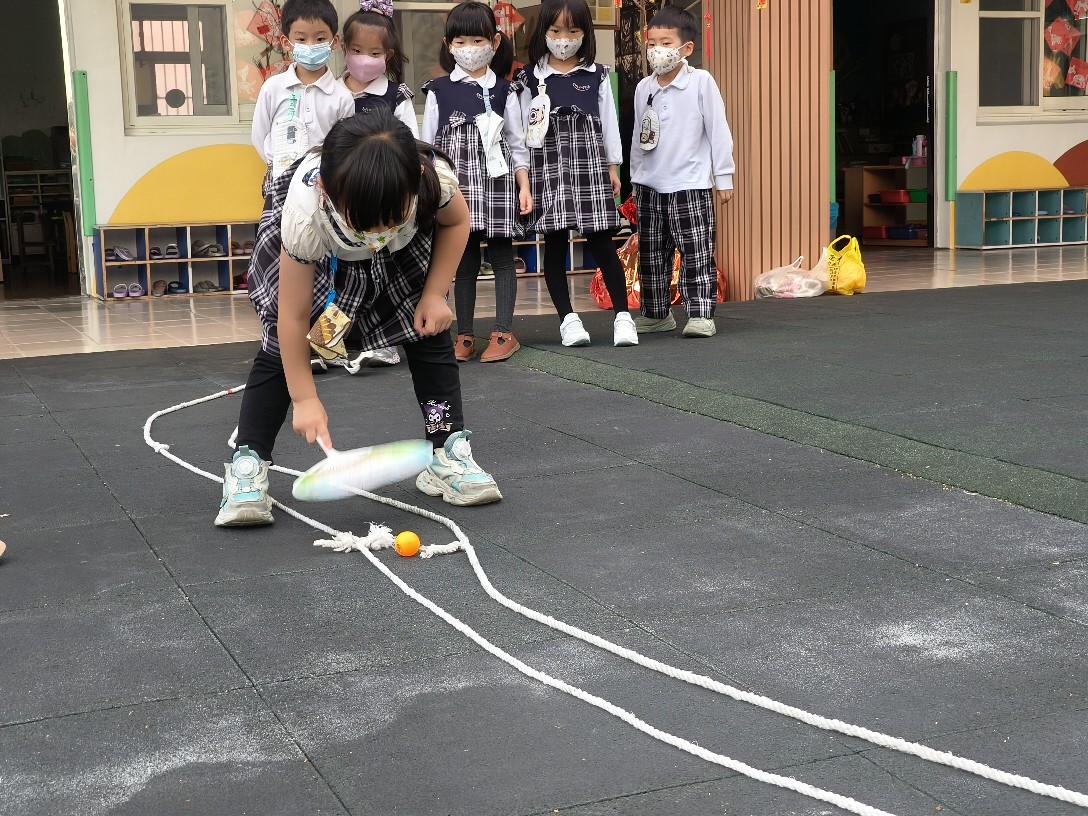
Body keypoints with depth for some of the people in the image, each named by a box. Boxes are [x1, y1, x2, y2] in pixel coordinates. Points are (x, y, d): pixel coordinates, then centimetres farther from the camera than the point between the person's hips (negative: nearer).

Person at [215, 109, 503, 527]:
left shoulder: (435, 177, -40)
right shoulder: (305, 213, -44)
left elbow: (456, 221, -11)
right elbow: (294, 317, -30)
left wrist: (434, 294, -16)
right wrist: (304, 398, -23)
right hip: (314, 255, -2)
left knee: (430, 332, -6)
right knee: (282, 345, -11)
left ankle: (449, 454, 5)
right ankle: (247, 467, -3)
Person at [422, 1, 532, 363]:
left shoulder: (504, 91, 5)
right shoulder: (439, 91, 5)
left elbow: (517, 144, 7)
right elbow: (428, 146, 7)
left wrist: (524, 186, 0)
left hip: (497, 184, 0)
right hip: (457, 186, 0)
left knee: (501, 258, 1)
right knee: (463, 261, 5)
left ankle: (504, 333, 6)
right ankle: (464, 335, 11)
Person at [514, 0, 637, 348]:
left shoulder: (597, 76, 7)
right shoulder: (531, 78, 3)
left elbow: (608, 122, 10)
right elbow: (524, 128, 3)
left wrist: (613, 166, 9)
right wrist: (522, 174, -2)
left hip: (590, 165, 0)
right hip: (548, 167, 0)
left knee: (601, 242, -3)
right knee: (554, 244, 2)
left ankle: (623, 315, 2)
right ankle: (568, 318, 9)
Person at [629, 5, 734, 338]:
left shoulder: (701, 82, -8)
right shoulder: (643, 88, 6)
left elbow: (718, 131, -6)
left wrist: (723, 177, -6)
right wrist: (635, 180, 17)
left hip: (690, 185, -5)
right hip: (649, 186, 5)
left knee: (696, 254, -5)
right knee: (651, 255, 11)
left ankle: (701, 315, -2)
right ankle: (656, 314, 21)